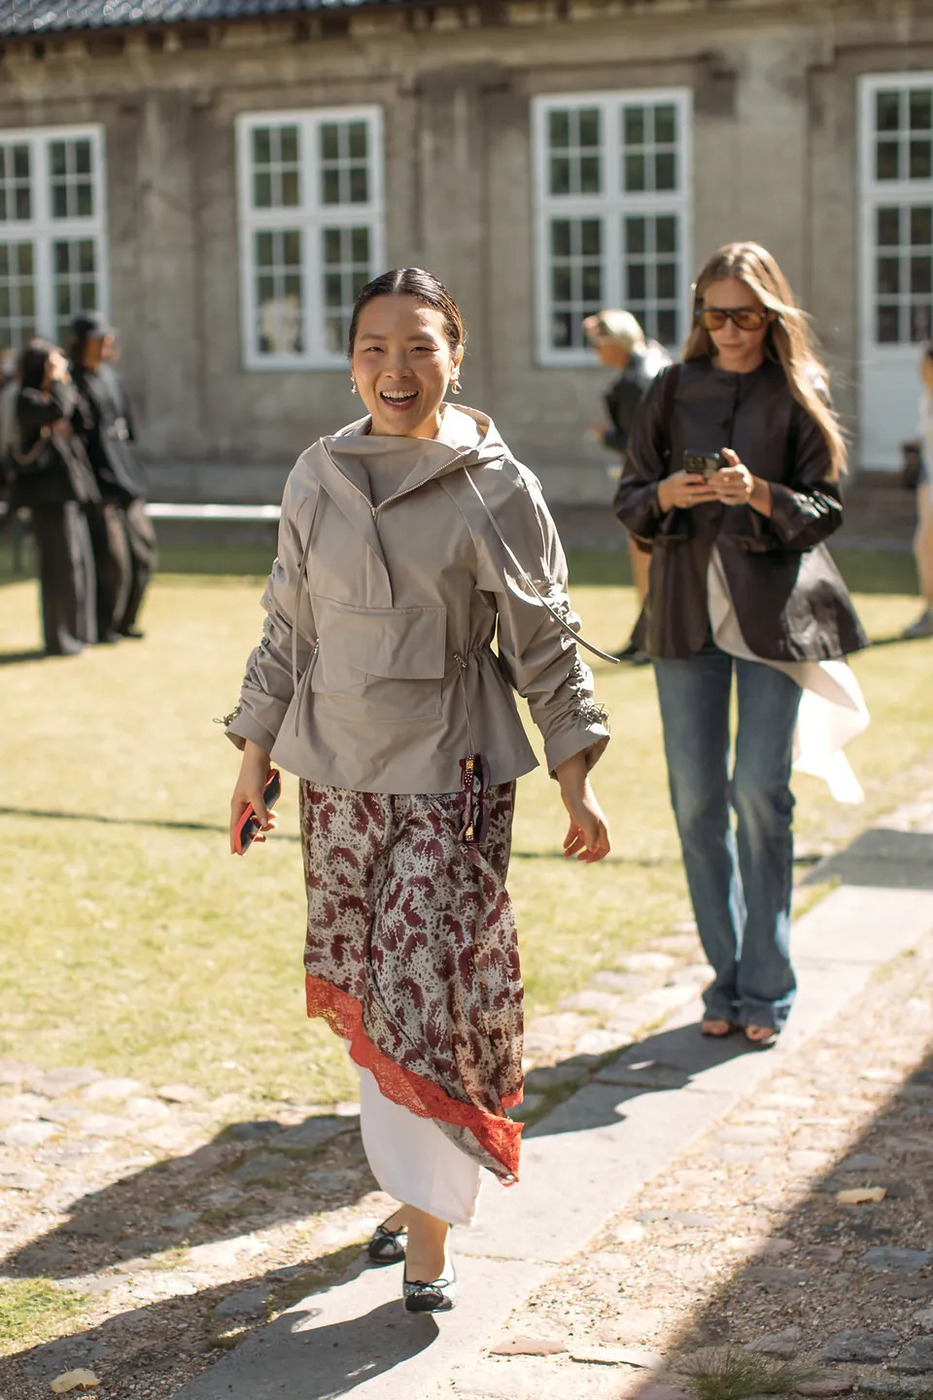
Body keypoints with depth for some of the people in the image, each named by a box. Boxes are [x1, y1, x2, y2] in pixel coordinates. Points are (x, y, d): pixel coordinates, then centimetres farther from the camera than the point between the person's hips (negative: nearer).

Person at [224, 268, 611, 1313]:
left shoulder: (495, 488, -6)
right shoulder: (317, 479, 4)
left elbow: (545, 643, -1)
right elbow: (287, 628, 12)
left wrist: (576, 780, -3)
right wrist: (255, 755, 12)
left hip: (452, 774, -4)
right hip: (336, 768, 4)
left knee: (427, 989, -7)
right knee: (365, 994, 10)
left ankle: (429, 1233, 6)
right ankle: (405, 1184, 28)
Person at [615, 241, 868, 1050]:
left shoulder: (800, 395, 2)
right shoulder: (674, 390, 9)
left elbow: (825, 511, -1)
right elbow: (631, 502, 9)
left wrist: (758, 494, -19)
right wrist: (668, 495, -12)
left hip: (774, 610, -3)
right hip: (687, 610, 3)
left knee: (760, 791, -7)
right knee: (697, 796, 3)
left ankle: (766, 990, 4)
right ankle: (727, 979, 15)